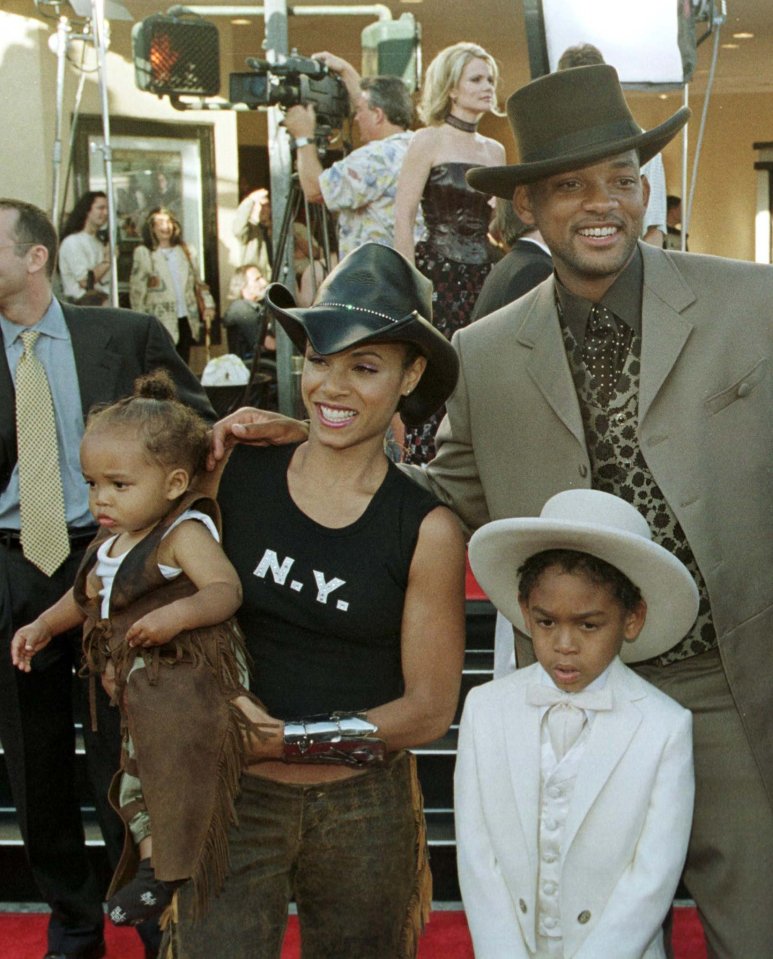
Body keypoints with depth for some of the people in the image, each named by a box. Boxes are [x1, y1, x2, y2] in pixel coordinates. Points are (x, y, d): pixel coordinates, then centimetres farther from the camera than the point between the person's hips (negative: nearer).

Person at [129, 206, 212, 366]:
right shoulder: (143, 253, -1)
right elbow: (136, 290, -5)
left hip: (186, 319, 5)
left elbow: (197, 282, 17)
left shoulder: (185, 251, 14)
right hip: (161, 322, -5)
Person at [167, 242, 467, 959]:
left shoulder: (426, 529, -9)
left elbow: (430, 708, -6)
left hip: (365, 812, 0)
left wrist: (293, 736, -12)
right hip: (232, 796, 1)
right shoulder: (234, 476, -5)